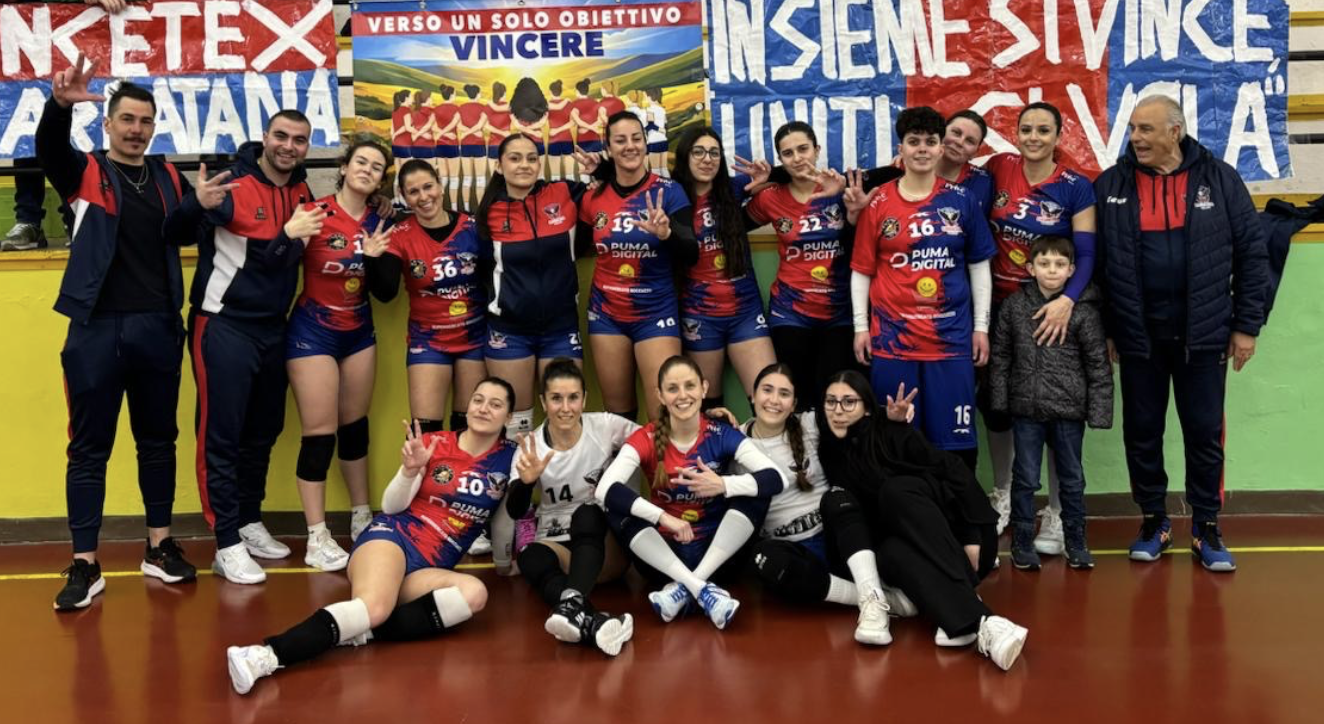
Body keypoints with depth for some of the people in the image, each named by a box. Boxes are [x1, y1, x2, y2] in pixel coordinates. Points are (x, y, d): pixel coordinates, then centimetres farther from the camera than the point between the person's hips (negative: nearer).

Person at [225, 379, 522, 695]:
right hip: (393, 536, -2)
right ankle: (267, 654, -50)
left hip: (429, 570, 3)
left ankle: (362, 632, -34)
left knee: (475, 593, -33)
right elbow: (391, 507, 3)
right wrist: (410, 470, -11)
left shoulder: (510, 457, 7)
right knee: (373, 605, -37)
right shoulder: (433, 443, 4)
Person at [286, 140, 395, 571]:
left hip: (359, 332, 6)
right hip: (313, 333, -5)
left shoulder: (379, 224, 3)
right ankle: (316, 539, 3)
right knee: (320, 434, -5)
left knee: (355, 426, 15)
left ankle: (362, 519, 29)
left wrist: (375, 257, -14)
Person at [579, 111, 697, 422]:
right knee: (617, 412, 10)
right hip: (606, 314, 3)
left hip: (655, 313, -3)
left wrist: (666, 233, -32)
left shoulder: (668, 191, -7)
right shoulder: (594, 197, 1)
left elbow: (691, 256, -15)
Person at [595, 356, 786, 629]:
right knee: (618, 512, -24)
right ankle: (702, 589, -31)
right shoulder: (646, 439, -9)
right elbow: (606, 489, -25)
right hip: (664, 556, 0)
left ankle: (685, 588, -25)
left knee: (754, 494, -21)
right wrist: (663, 517, -35)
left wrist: (724, 485, -36)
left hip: (717, 553, 0)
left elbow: (776, 478, -20)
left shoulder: (722, 434, -8)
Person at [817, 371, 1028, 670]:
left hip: (949, 540, -2)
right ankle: (979, 622, -51)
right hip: (899, 548, 2)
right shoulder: (828, 454, 4)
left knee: (896, 490, -31)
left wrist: (971, 539, -18)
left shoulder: (895, 434, -8)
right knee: (891, 553, -34)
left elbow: (955, 474, -12)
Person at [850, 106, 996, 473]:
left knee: (956, 442, 1)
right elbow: (861, 270, 6)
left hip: (951, 336, 1)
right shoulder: (878, 202, 3)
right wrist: (861, 326, 1)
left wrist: (981, 326, 6)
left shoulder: (961, 200, 6)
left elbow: (979, 265, 10)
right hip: (891, 336, 0)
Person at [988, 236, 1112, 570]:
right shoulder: (1014, 305, 1)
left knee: (1072, 479, 12)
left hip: (1068, 409, -1)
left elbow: (1099, 364, -4)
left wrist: (1099, 411, -7)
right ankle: (1022, 544, 19)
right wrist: (999, 401, 2)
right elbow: (1000, 355, 6)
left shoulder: (1084, 309, -5)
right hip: (1026, 408, 1)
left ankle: (1076, 544, 26)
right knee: (1025, 479, 8)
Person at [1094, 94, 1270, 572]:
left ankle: (1206, 527, 21)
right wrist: (1102, 328, 1)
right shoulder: (1110, 186, 0)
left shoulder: (1219, 179, -2)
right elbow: (1093, 261, 3)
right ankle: (1154, 522, 25)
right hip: (1137, 336, 1)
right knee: (1141, 434, 9)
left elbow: (1251, 253, 0)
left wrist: (1246, 325, -2)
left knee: (1205, 434, 7)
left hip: (1203, 335, -1)